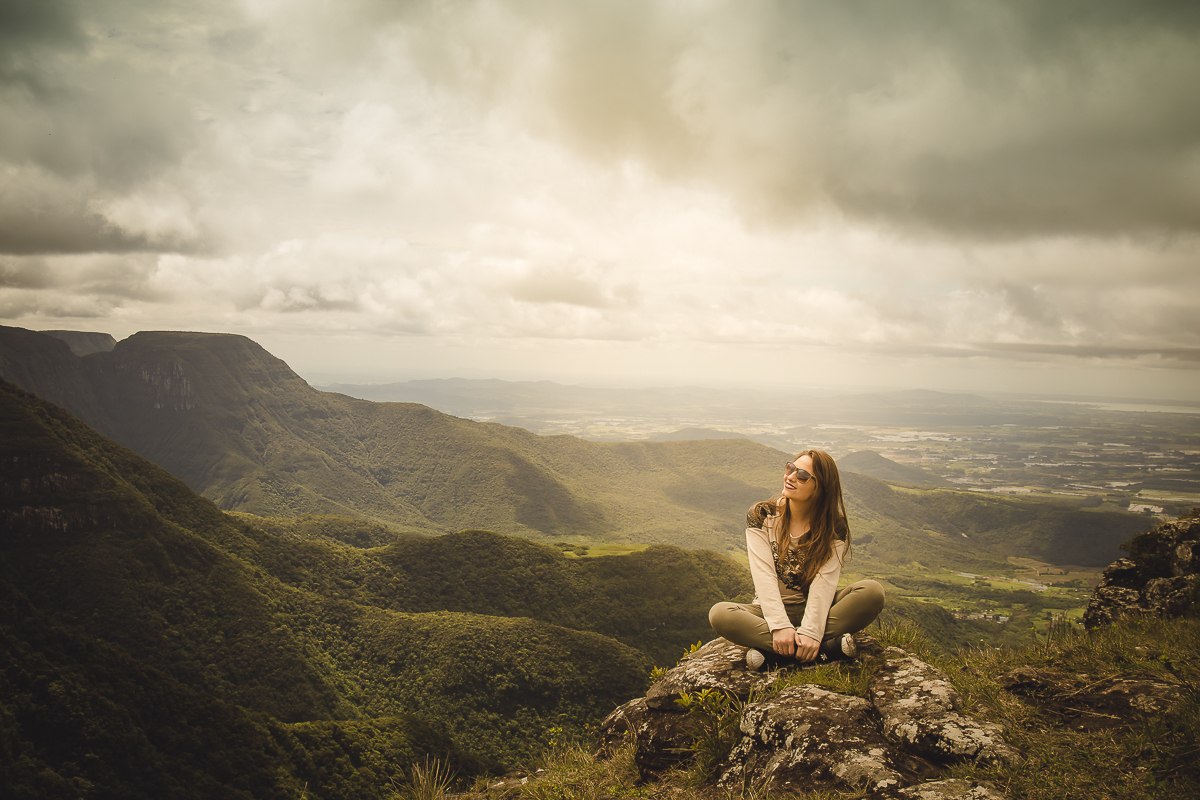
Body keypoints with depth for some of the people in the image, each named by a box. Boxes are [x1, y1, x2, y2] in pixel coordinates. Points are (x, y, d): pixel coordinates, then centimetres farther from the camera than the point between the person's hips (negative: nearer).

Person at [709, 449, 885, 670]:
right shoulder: (760, 516, -5)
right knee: (719, 614, -30)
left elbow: (824, 581, -16)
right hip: (771, 610, 0)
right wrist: (780, 626, -27)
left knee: (872, 592, -25)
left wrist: (811, 632, -29)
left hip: (814, 610, 0)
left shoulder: (835, 527, -4)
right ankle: (828, 648, -31)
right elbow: (763, 574, -14)